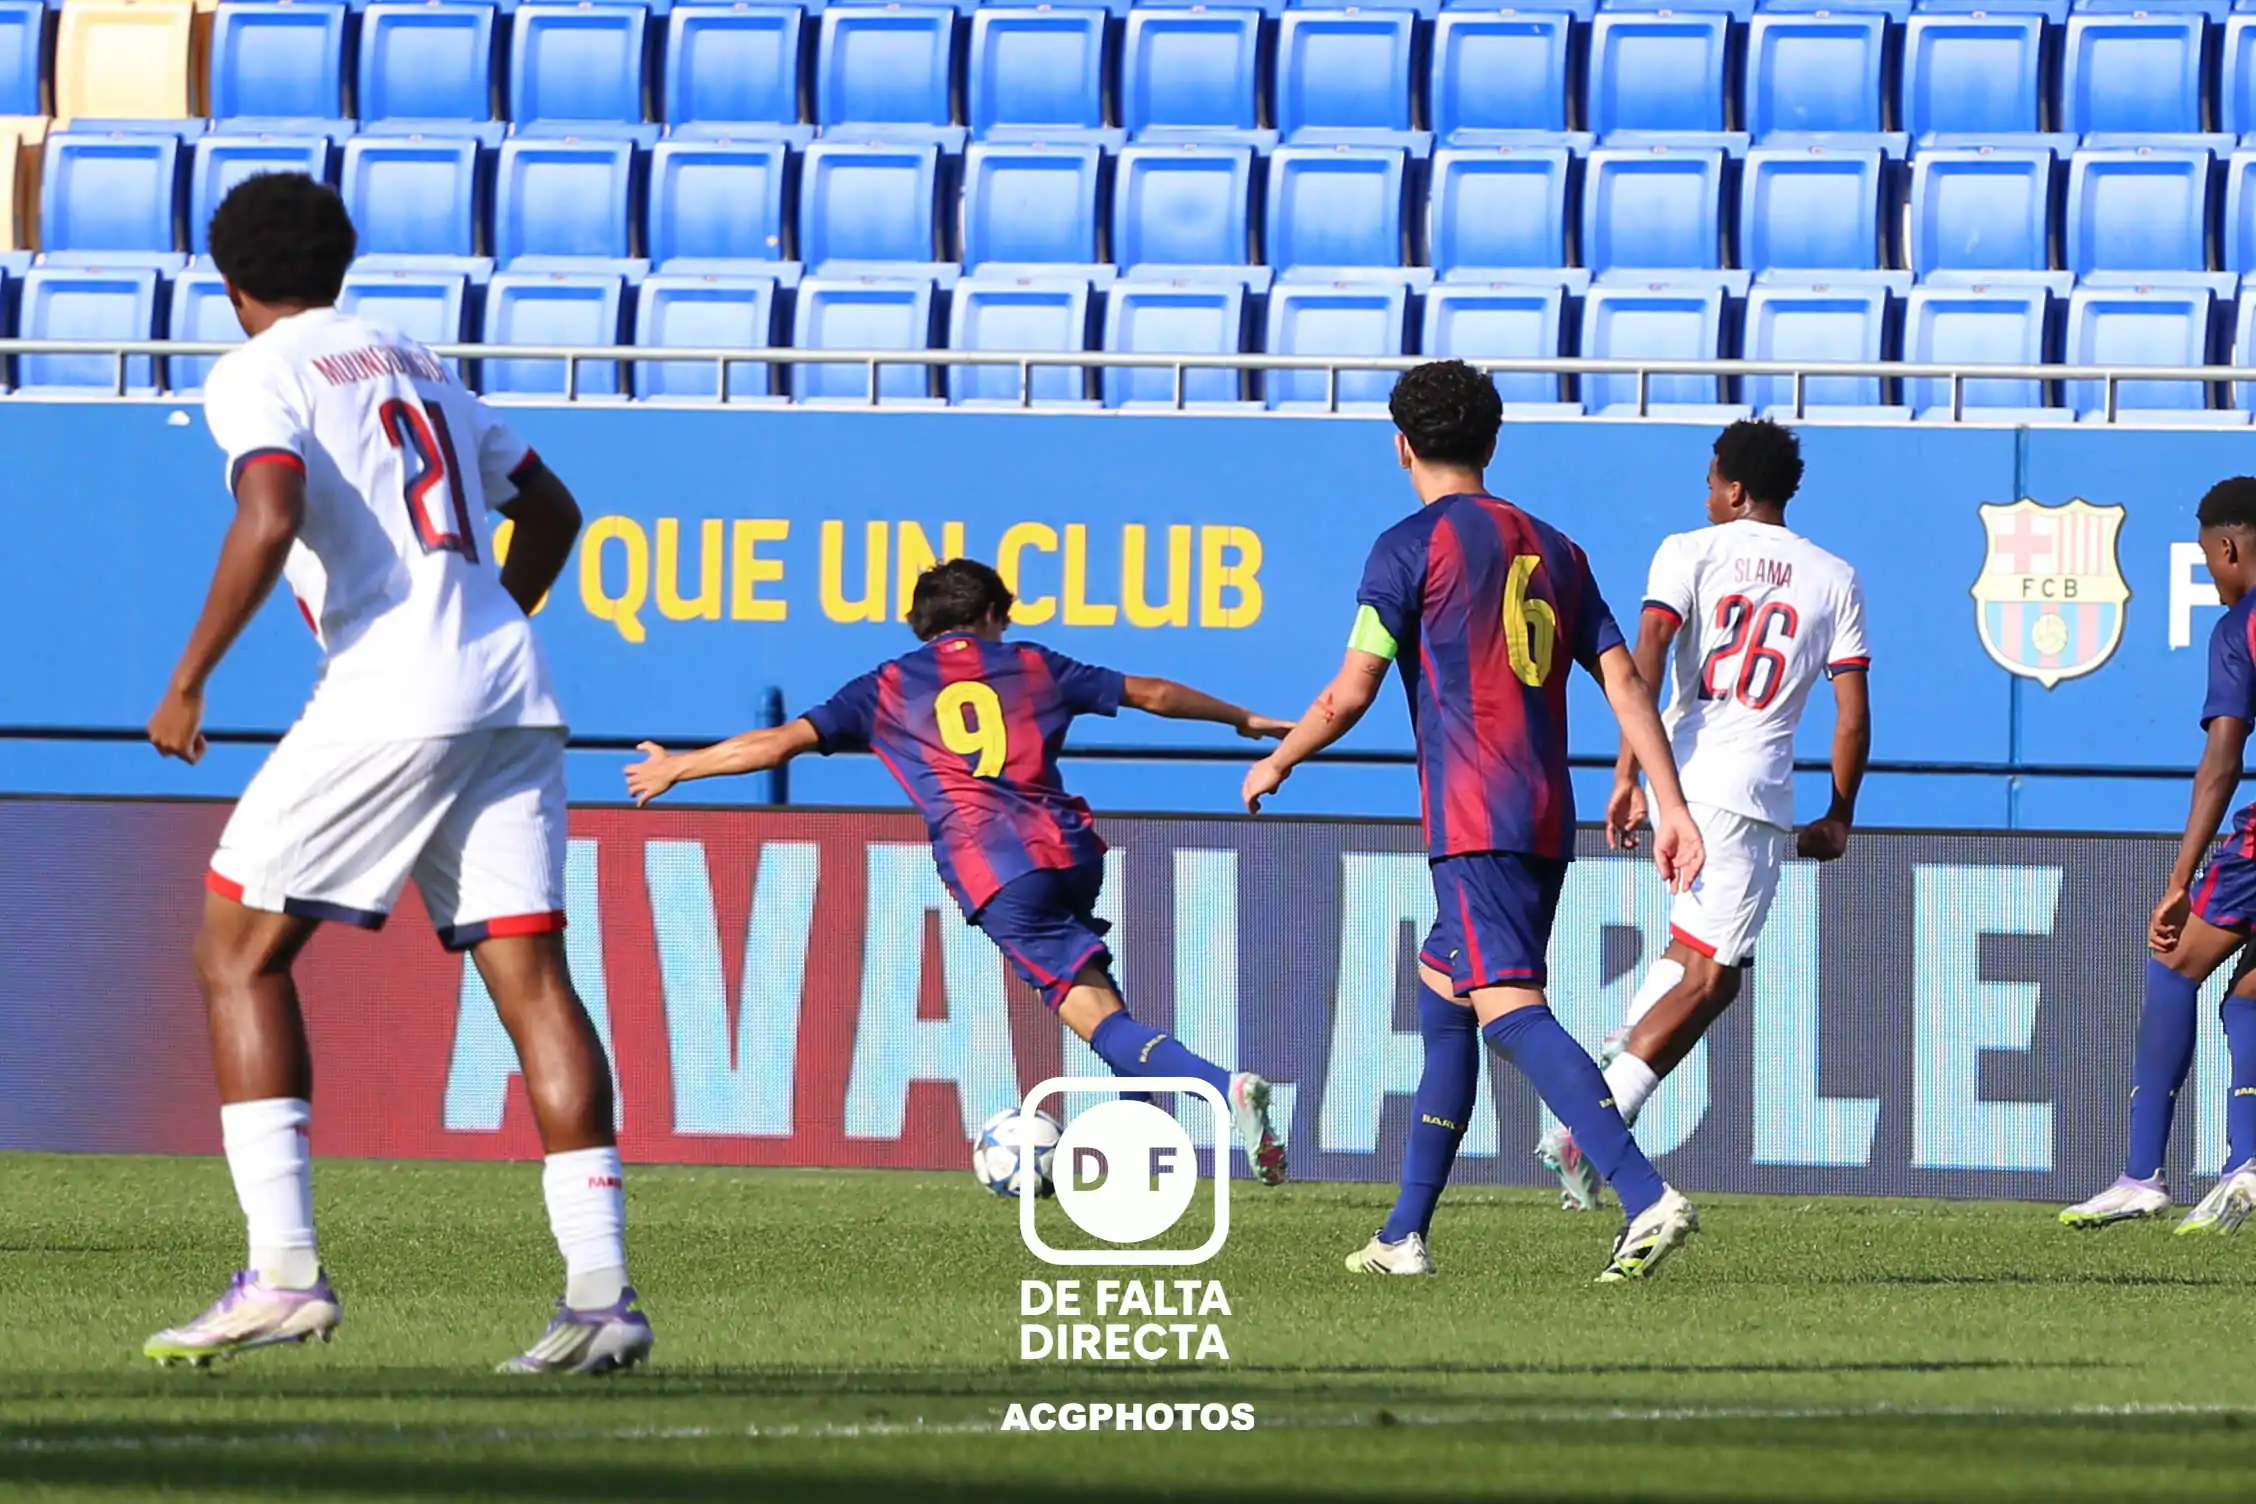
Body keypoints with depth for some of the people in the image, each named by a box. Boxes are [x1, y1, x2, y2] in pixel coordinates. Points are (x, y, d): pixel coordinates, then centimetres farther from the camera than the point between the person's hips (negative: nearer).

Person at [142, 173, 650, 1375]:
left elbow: (270, 517, -17)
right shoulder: (411, 364, 24)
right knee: (528, 970, 1)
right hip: (515, 699, 7)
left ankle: (284, 1271, -7)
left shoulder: (258, 377, 2)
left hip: (389, 694, -7)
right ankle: (600, 1289, -10)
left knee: (239, 952, 4)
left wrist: (188, 682, -12)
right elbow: (550, 513, 30)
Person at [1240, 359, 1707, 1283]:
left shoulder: (1412, 546, -2)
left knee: (1510, 1009, -17)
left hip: (1476, 823, -8)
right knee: (1439, 996, 19)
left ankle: (1647, 1198, -34)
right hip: (1548, 820, 8)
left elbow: (1350, 694, -5)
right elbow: (1624, 683, 10)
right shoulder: (1554, 551, 18)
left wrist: (1276, 764, 13)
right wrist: (1671, 807, 7)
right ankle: (1406, 1235, 21)